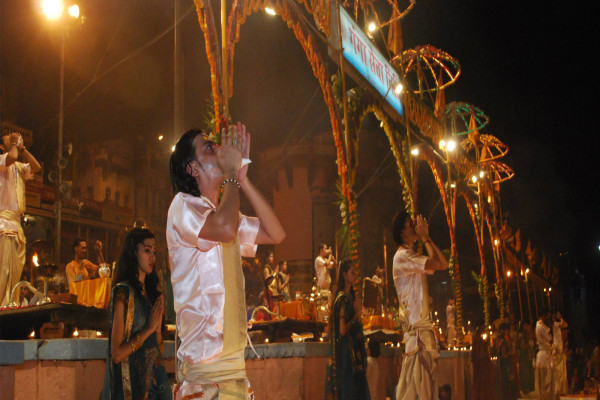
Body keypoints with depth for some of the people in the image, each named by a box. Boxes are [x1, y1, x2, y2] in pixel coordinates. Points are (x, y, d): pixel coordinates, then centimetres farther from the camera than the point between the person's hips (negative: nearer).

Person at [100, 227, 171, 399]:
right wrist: (149, 329, -15)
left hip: (153, 380, 7)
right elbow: (117, 354, -16)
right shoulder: (123, 292, -12)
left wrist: (158, 325, -3)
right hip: (132, 384, -7)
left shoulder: (150, 292, 10)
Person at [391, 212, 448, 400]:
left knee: (429, 381, 9)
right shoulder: (402, 256, -10)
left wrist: (427, 238, 12)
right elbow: (434, 262, -20)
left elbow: (443, 264, 16)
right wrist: (424, 237, -7)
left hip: (423, 325, 10)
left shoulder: (411, 256, 20)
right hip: (415, 327, -10)